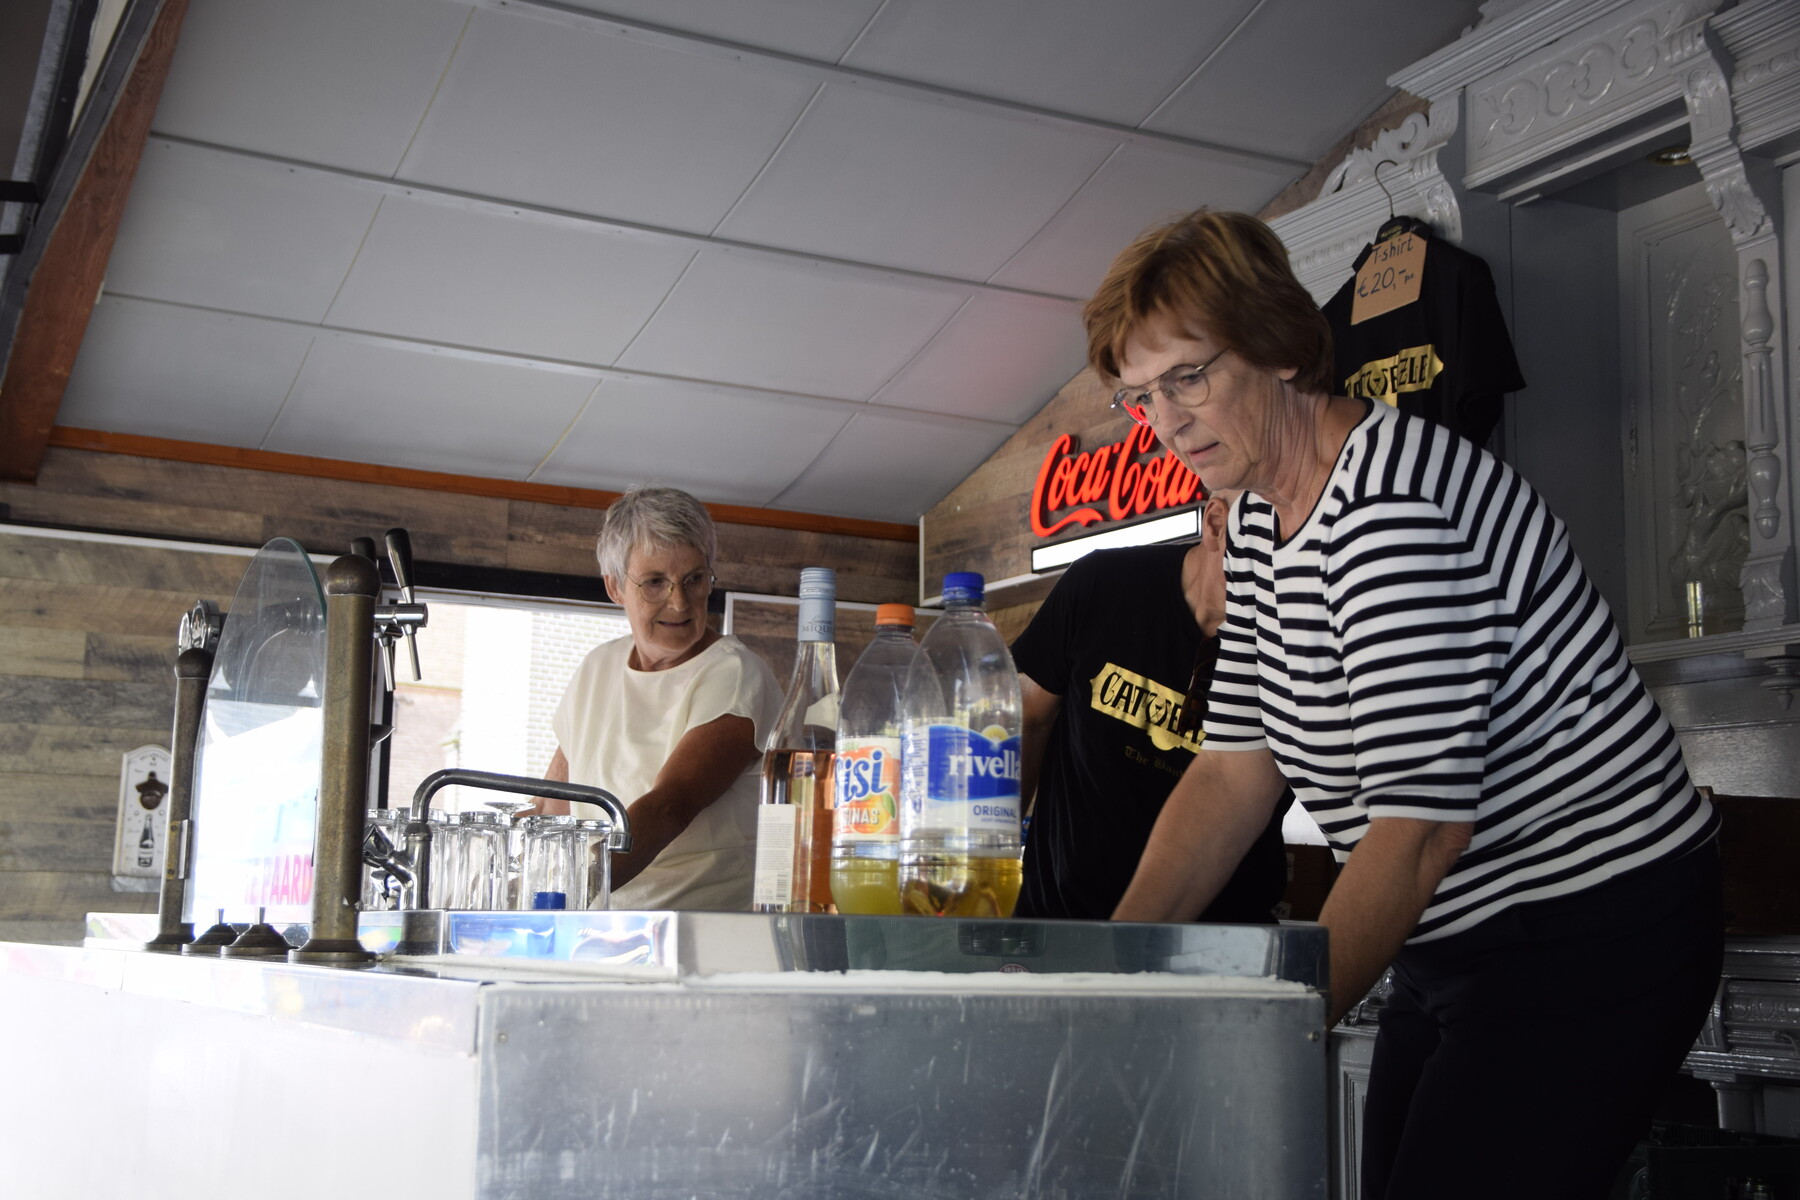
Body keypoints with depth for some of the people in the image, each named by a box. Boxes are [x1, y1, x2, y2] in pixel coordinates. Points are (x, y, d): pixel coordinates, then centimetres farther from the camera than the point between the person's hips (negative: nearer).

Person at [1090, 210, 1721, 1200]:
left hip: (1590, 927, -9)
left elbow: (1421, 818, -28)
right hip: (1460, 946, 9)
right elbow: (1235, 768, 4)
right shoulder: (1261, 518, 6)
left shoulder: (1392, 505, -24)